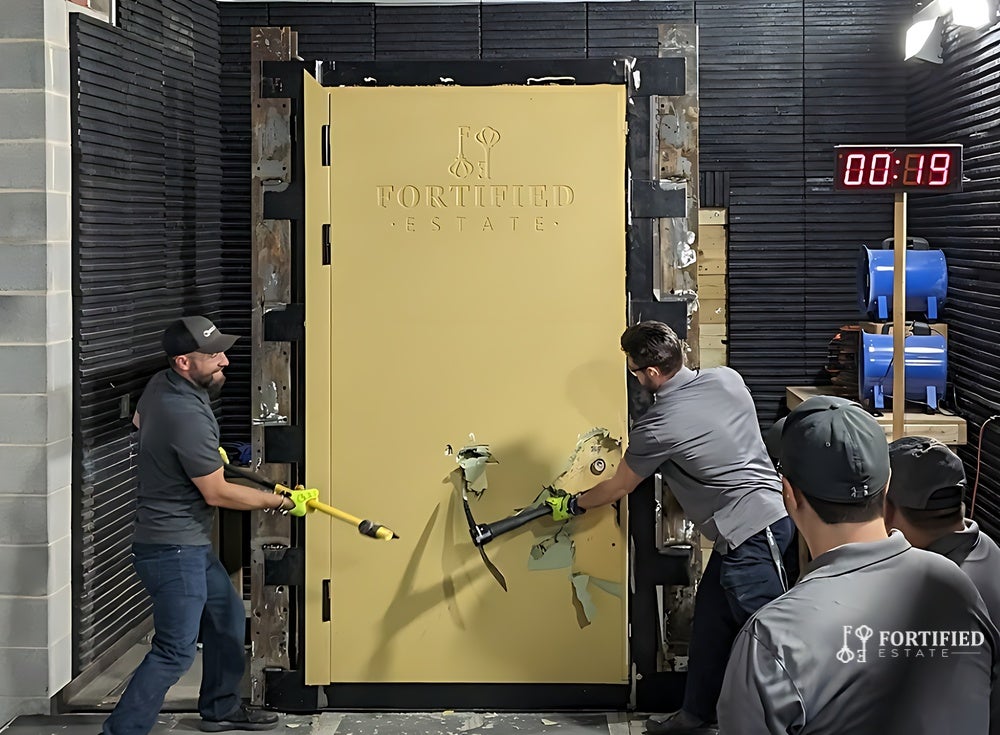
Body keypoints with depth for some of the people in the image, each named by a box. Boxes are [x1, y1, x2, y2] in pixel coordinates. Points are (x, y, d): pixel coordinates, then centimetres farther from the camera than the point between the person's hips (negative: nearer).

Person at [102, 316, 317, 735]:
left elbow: (139, 419, 25)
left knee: (227, 618, 23)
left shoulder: (161, 385, 1)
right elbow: (217, 494, -21)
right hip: (172, 549, -10)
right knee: (176, 651, -7)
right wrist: (282, 502, -10)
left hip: (192, 544, 10)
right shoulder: (188, 416, -28)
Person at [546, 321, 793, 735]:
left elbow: (619, 488, 2)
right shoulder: (727, 378, 3)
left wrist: (572, 506, 20)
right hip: (771, 512, 9)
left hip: (750, 534, -9)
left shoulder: (657, 427, -15)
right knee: (710, 617, 19)